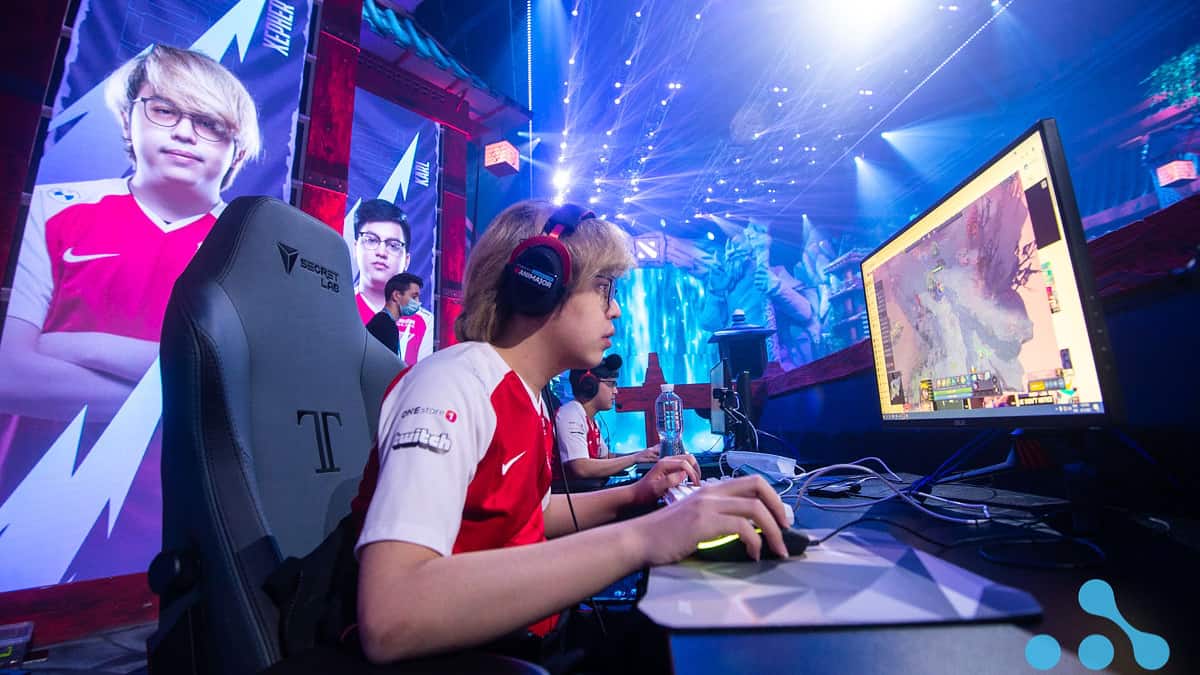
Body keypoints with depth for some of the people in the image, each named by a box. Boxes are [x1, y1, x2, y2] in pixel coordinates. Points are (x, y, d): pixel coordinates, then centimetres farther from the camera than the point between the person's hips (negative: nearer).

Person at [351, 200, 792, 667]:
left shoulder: (530, 399, 3)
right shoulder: (454, 384, -24)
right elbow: (388, 620, -35)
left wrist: (632, 497, 1)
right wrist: (639, 537, -37)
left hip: (522, 637, 7)